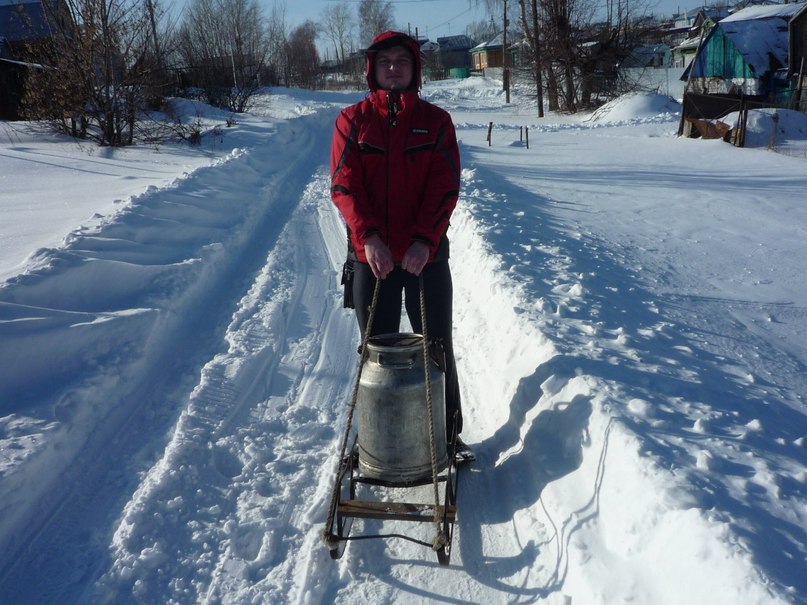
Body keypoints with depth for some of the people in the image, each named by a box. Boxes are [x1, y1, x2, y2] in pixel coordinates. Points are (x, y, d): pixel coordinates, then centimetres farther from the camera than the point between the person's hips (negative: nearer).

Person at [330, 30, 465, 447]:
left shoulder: (435, 120, 4)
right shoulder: (352, 120, 5)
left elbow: (445, 187, -4)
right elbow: (344, 186, -4)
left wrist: (424, 240, -19)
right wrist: (369, 237, -20)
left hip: (426, 256, 0)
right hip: (370, 256, 0)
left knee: (436, 348, 8)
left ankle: (447, 435, 23)